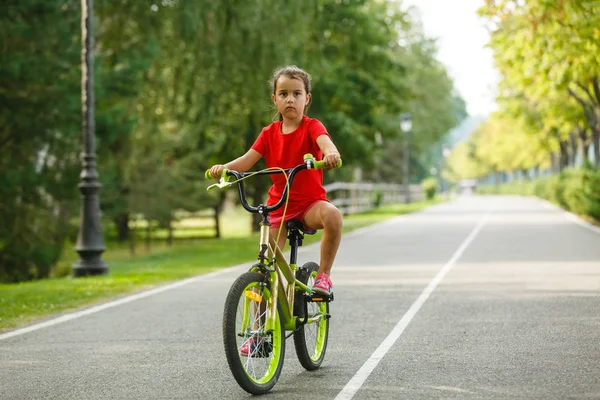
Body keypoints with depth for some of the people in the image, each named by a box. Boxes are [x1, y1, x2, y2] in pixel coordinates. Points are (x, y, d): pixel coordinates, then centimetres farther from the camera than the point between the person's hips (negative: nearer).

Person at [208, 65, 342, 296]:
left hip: (310, 202, -3)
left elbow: (325, 142, -26)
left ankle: (323, 275, -19)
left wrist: (331, 154, -51)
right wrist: (224, 168, -24)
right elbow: (247, 160, -3)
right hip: (278, 205, 3)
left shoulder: (311, 127, -5)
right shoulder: (269, 133, 6)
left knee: (332, 215, -36)